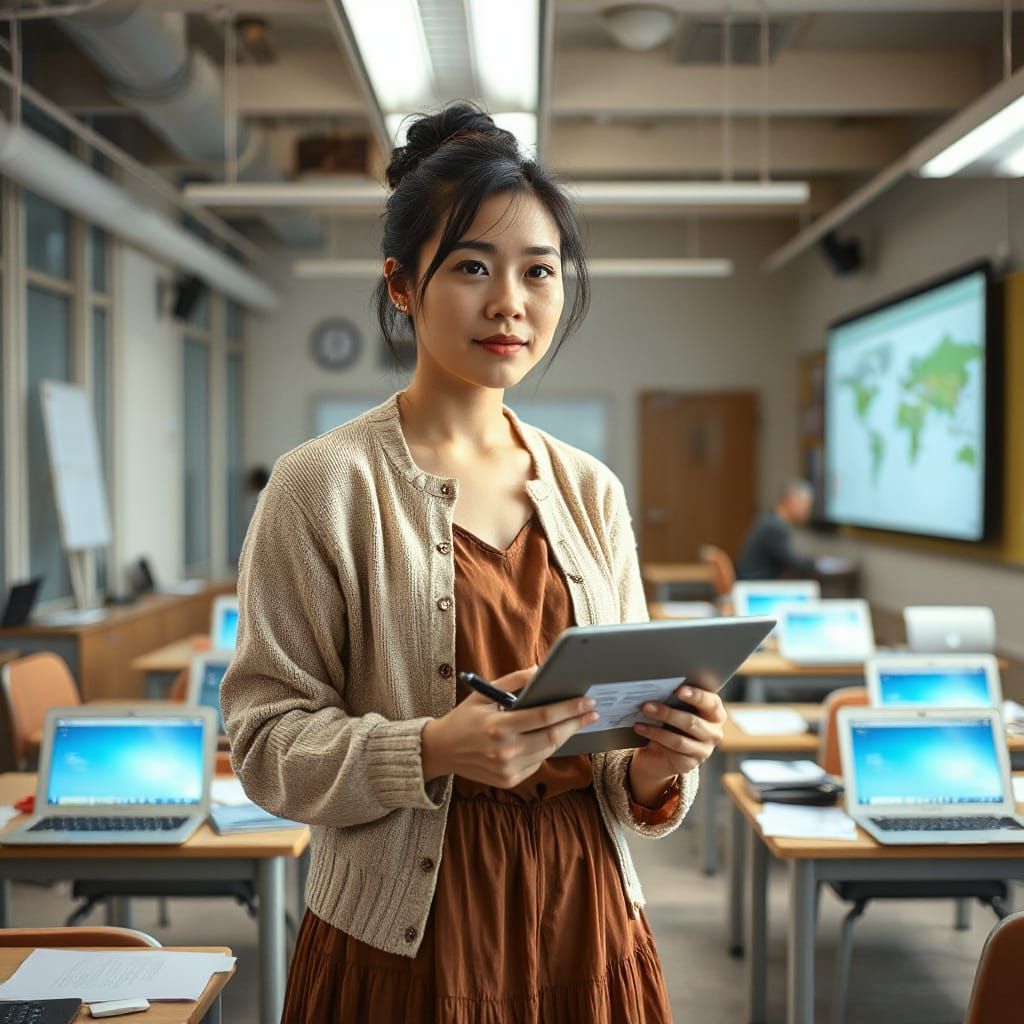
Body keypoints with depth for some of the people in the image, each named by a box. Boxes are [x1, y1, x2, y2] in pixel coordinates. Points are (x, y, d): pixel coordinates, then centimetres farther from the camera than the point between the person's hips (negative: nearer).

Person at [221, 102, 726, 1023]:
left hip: (584, 926, 4)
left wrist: (658, 765, -11)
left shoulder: (592, 491, 5)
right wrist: (432, 751, -26)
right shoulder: (324, 486, -9)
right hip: (407, 942, -4)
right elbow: (267, 738, -11)